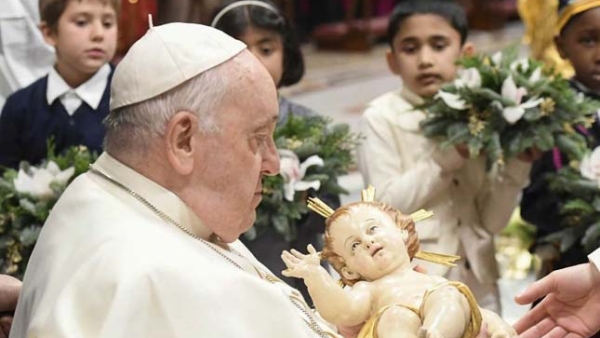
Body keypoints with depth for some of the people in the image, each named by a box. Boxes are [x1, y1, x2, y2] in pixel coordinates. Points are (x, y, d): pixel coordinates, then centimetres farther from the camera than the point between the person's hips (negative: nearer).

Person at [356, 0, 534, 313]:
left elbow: (491, 221, 4)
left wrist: (517, 164, -10)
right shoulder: (382, 117, -5)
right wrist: (449, 155, -19)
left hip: (478, 287, 4)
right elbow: (386, 205, -14)